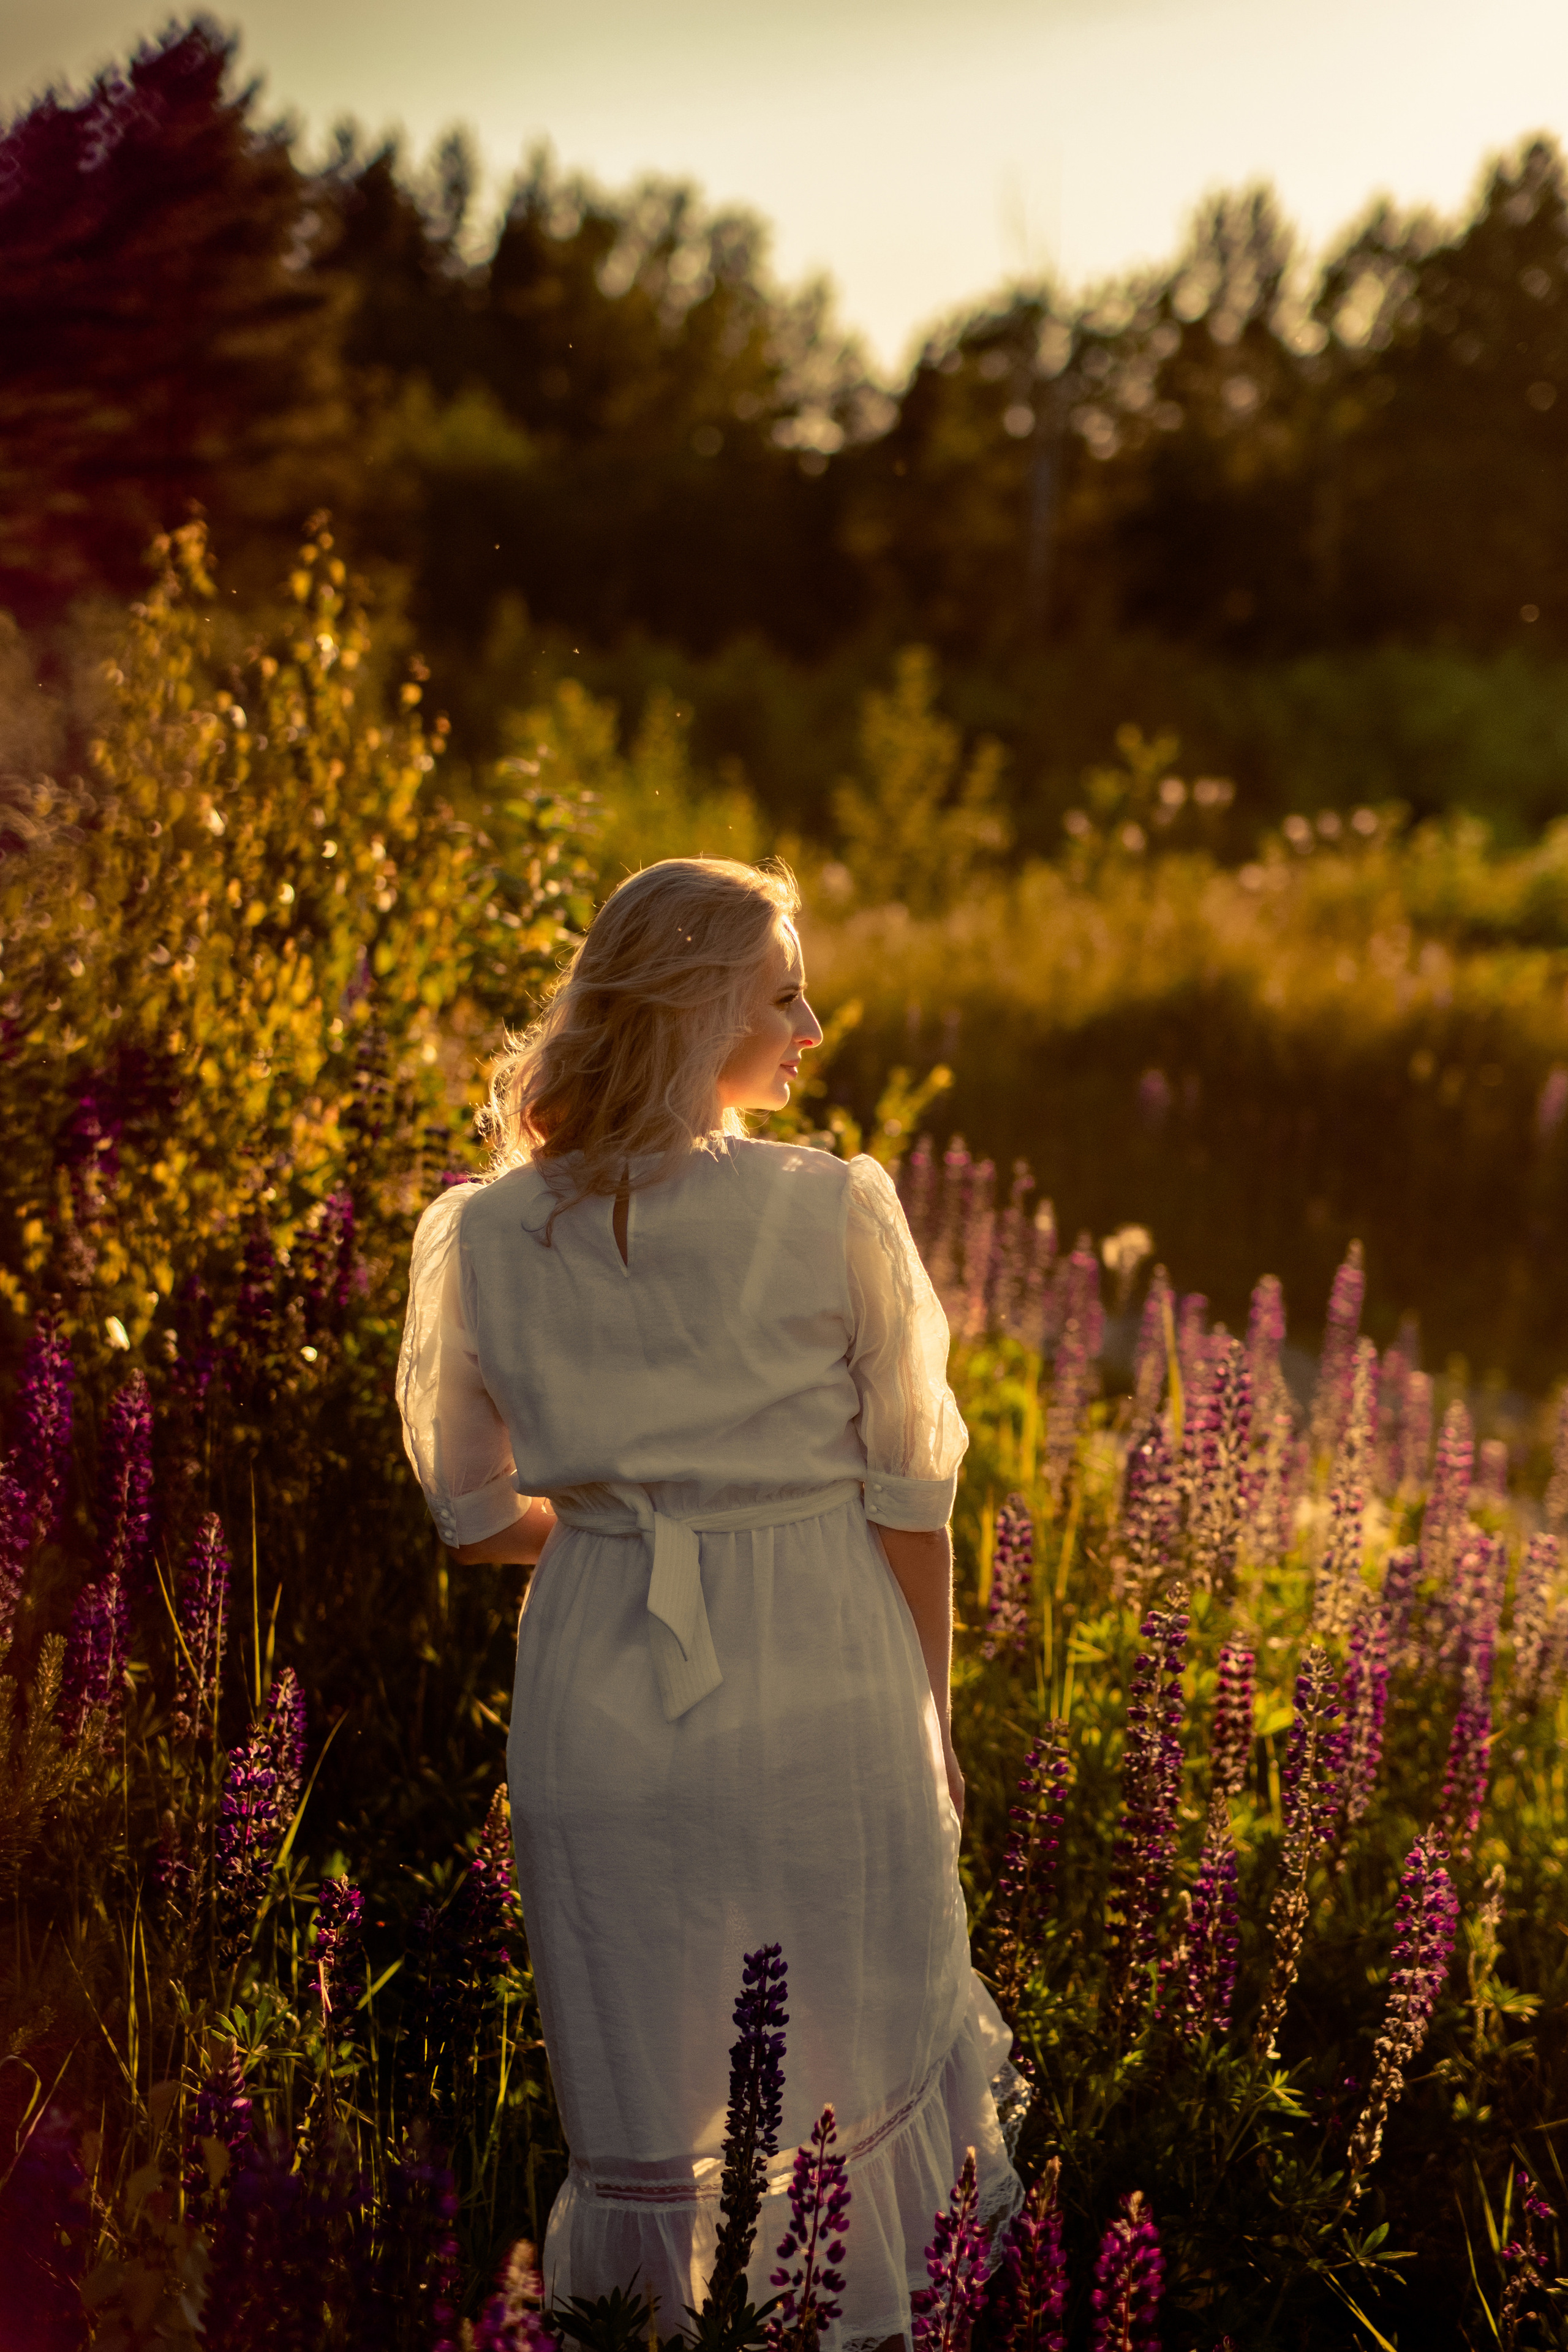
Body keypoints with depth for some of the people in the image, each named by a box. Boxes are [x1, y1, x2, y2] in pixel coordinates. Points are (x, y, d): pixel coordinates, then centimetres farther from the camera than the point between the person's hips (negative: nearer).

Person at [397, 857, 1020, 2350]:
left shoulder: (482, 1238, -2)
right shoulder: (836, 1214, -10)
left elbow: (474, 1520, 6)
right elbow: (908, 1500, -3)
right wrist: (928, 1719, 9)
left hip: (601, 1704, 2)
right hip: (825, 1690, -2)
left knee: (645, 2110, 13)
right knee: (860, 2069, 15)